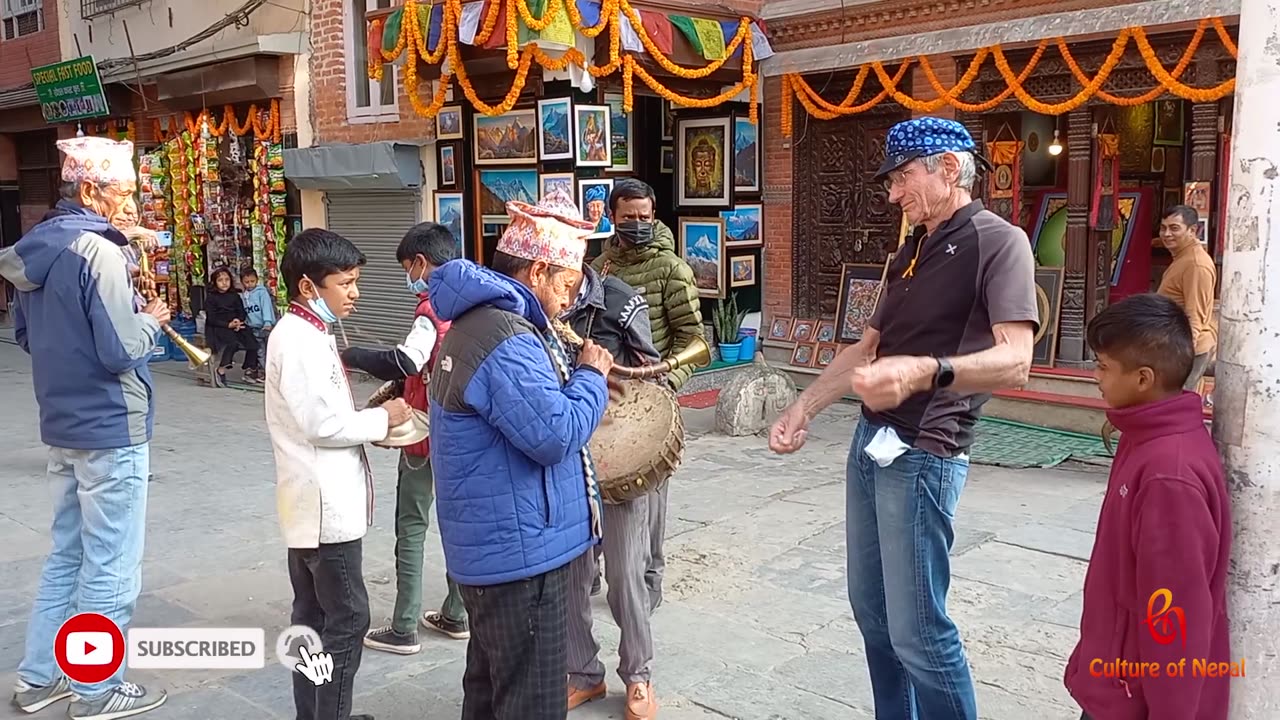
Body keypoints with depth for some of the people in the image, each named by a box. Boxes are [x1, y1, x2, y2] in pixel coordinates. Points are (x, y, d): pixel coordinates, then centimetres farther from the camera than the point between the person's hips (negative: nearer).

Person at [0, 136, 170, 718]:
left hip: (62, 426, 9)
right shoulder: (98, 250, -19)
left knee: (66, 554, 20)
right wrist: (152, 321, -5)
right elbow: (121, 350, -22)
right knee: (111, 569, 3)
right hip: (110, 430, -9)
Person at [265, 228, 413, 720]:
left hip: (316, 500, 11)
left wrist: (370, 422, 6)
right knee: (347, 618, -3)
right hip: (326, 503, -11)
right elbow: (323, 425, -23)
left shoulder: (305, 334, 13)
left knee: (313, 615, 16)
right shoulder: (300, 340, -19)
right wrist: (382, 419, -10)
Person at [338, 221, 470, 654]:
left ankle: (403, 630, 9)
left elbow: (405, 362, -33)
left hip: (427, 432, -8)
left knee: (411, 529, 2)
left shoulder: (432, 308, -18)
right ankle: (456, 615, 25)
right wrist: (405, 385, 12)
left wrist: (350, 356, -23)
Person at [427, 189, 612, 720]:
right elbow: (555, 434, -26)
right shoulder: (505, 340, -24)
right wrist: (591, 375, -11)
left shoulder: (479, 320, 12)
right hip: (520, 551, -11)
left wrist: (576, 374, 8)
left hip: (494, 546, 11)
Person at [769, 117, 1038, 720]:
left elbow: (1013, 362, -22)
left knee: (917, 631, -5)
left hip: (923, 455, -8)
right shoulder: (912, 253, 18)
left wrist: (925, 371, -39)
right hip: (871, 443, 8)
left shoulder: (998, 242, -9)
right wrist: (802, 410, 15)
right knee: (871, 610, 14)